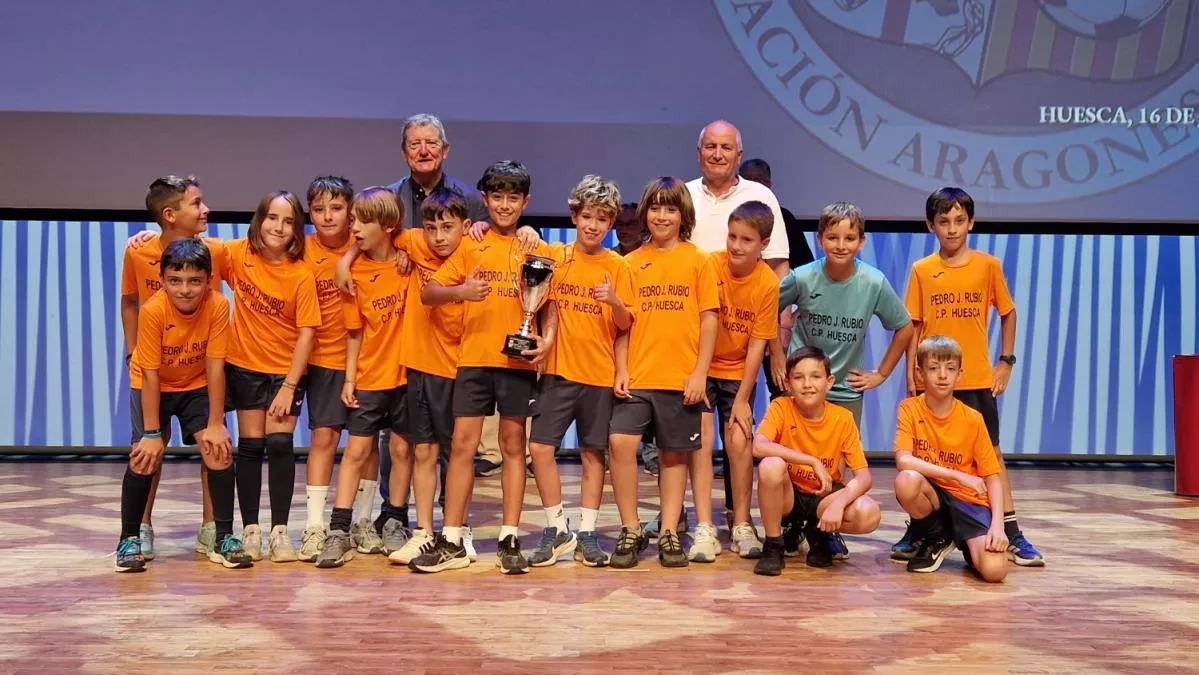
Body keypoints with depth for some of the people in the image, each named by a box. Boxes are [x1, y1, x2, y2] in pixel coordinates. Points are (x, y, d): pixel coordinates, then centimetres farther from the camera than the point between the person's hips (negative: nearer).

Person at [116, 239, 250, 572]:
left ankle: (223, 539, -1)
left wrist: (215, 424, -21)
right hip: (153, 386, -1)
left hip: (198, 385, 2)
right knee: (146, 456, -15)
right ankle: (129, 540, 2)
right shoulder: (153, 310, -29)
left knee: (220, 450, -13)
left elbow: (215, 365, -21)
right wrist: (152, 433, -22)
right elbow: (150, 373, -24)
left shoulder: (218, 306, -25)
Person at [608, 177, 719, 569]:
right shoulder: (632, 262, 8)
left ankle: (669, 533, 18)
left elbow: (709, 319, 1)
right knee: (620, 442, -13)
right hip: (637, 377, 1)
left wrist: (700, 373, -6)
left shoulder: (698, 261, 3)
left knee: (675, 455, 7)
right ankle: (630, 531, 0)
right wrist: (621, 370, -1)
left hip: (681, 379, -1)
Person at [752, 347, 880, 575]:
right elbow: (758, 446, -33)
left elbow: (864, 476, -15)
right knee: (771, 466, -34)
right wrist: (813, 461, -34)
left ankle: (818, 533, 5)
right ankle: (772, 547, -14)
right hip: (788, 496, -1)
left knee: (869, 514, -29)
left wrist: (838, 503, -34)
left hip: (823, 496, 1)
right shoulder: (781, 407, -14)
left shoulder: (843, 418, -11)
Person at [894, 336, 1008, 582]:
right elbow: (903, 461, -21)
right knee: (906, 480, -37)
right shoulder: (910, 408, -7)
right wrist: (958, 475, -25)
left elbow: (992, 477, -2)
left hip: (967, 500, 0)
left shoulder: (973, 419, -4)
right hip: (932, 496, 0)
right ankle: (935, 539, -4)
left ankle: (966, 543, 14)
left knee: (994, 569, -26)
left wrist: (997, 524, -18)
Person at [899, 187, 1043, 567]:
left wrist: (1006, 361, 3)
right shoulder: (922, 270, 2)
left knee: (991, 453, 3)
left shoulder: (988, 265, 1)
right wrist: (911, 375, 0)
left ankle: (1012, 535, 7)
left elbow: (1008, 314, 10)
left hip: (977, 379, 0)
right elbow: (913, 325, 4)